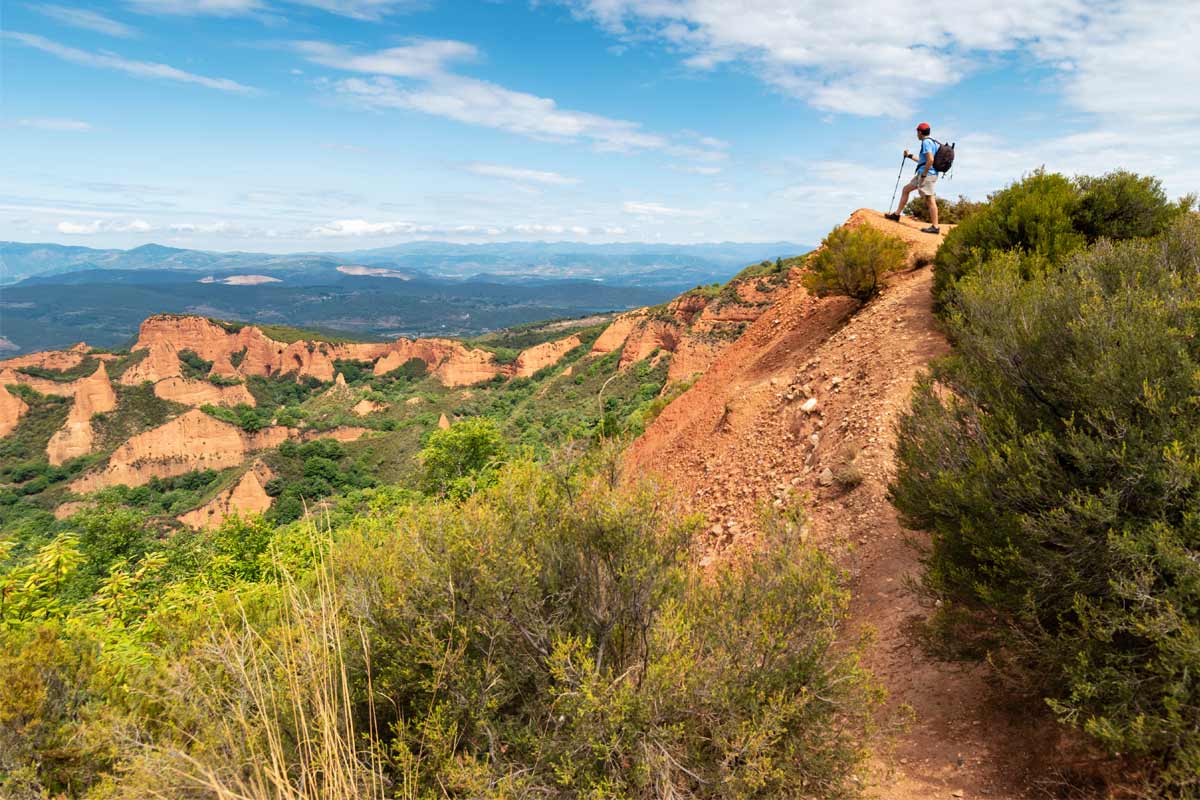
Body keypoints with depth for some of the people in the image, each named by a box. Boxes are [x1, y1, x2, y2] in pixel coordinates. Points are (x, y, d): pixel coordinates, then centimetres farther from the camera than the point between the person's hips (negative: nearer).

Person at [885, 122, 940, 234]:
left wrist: (923, 175, -20)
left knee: (930, 199, -12)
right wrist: (910, 156, 34)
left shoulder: (926, 142, -11)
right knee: (906, 189, 20)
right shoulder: (931, 142, 21)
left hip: (927, 174, -11)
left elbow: (930, 160, -24)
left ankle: (935, 227, -14)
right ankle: (897, 214, 25)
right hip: (925, 174, 11)